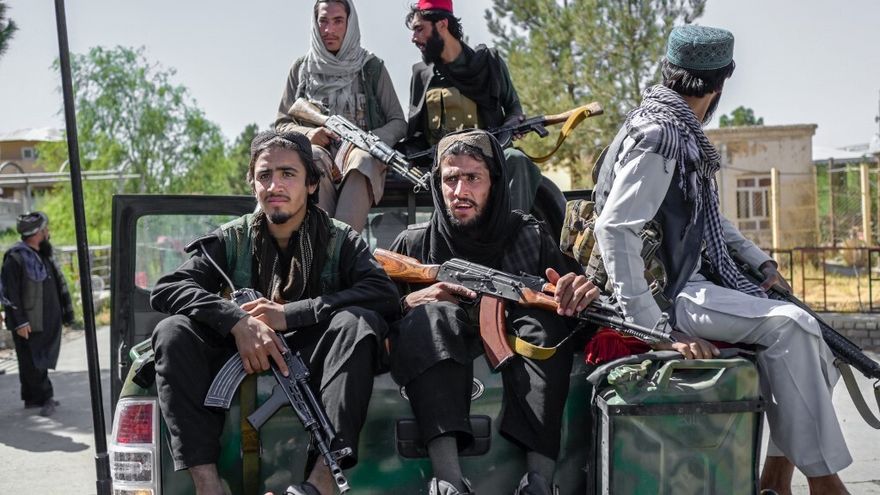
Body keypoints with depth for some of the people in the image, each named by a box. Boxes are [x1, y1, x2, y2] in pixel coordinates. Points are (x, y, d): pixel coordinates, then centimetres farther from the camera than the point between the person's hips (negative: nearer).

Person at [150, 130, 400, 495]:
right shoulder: (232, 240, 9)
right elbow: (165, 290, -5)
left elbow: (385, 294, -14)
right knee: (172, 332, -21)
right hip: (245, 365, 2)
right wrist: (236, 321, -23)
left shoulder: (340, 241, 6)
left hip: (315, 368, -2)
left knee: (358, 321, -29)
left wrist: (291, 313, -20)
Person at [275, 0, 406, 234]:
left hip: (360, 152, -1)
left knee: (362, 159, -37)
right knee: (313, 159, -35)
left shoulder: (372, 67, 13)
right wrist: (307, 133, -6)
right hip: (317, 149, 1)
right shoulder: (301, 69, 17)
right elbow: (281, 124, 17)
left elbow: (398, 122, 11)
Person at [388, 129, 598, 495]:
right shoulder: (413, 243, 11)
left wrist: (582, 292, -24)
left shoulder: (529, 238, 11)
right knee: (433, 315, -30)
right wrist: (413, 300, -15)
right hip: (435, 365, 0)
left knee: (547, 319, -27)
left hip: (516, 359, 1)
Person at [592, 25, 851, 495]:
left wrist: (760, 260, 15)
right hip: (668, 291, -10)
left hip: (695, 278, 10)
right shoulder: (658, 137, -19)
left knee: (803, 331, 8)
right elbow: (614, 229, -28)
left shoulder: (681, 131, 12)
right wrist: (654, 328, -31)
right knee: (788, 327, -21)